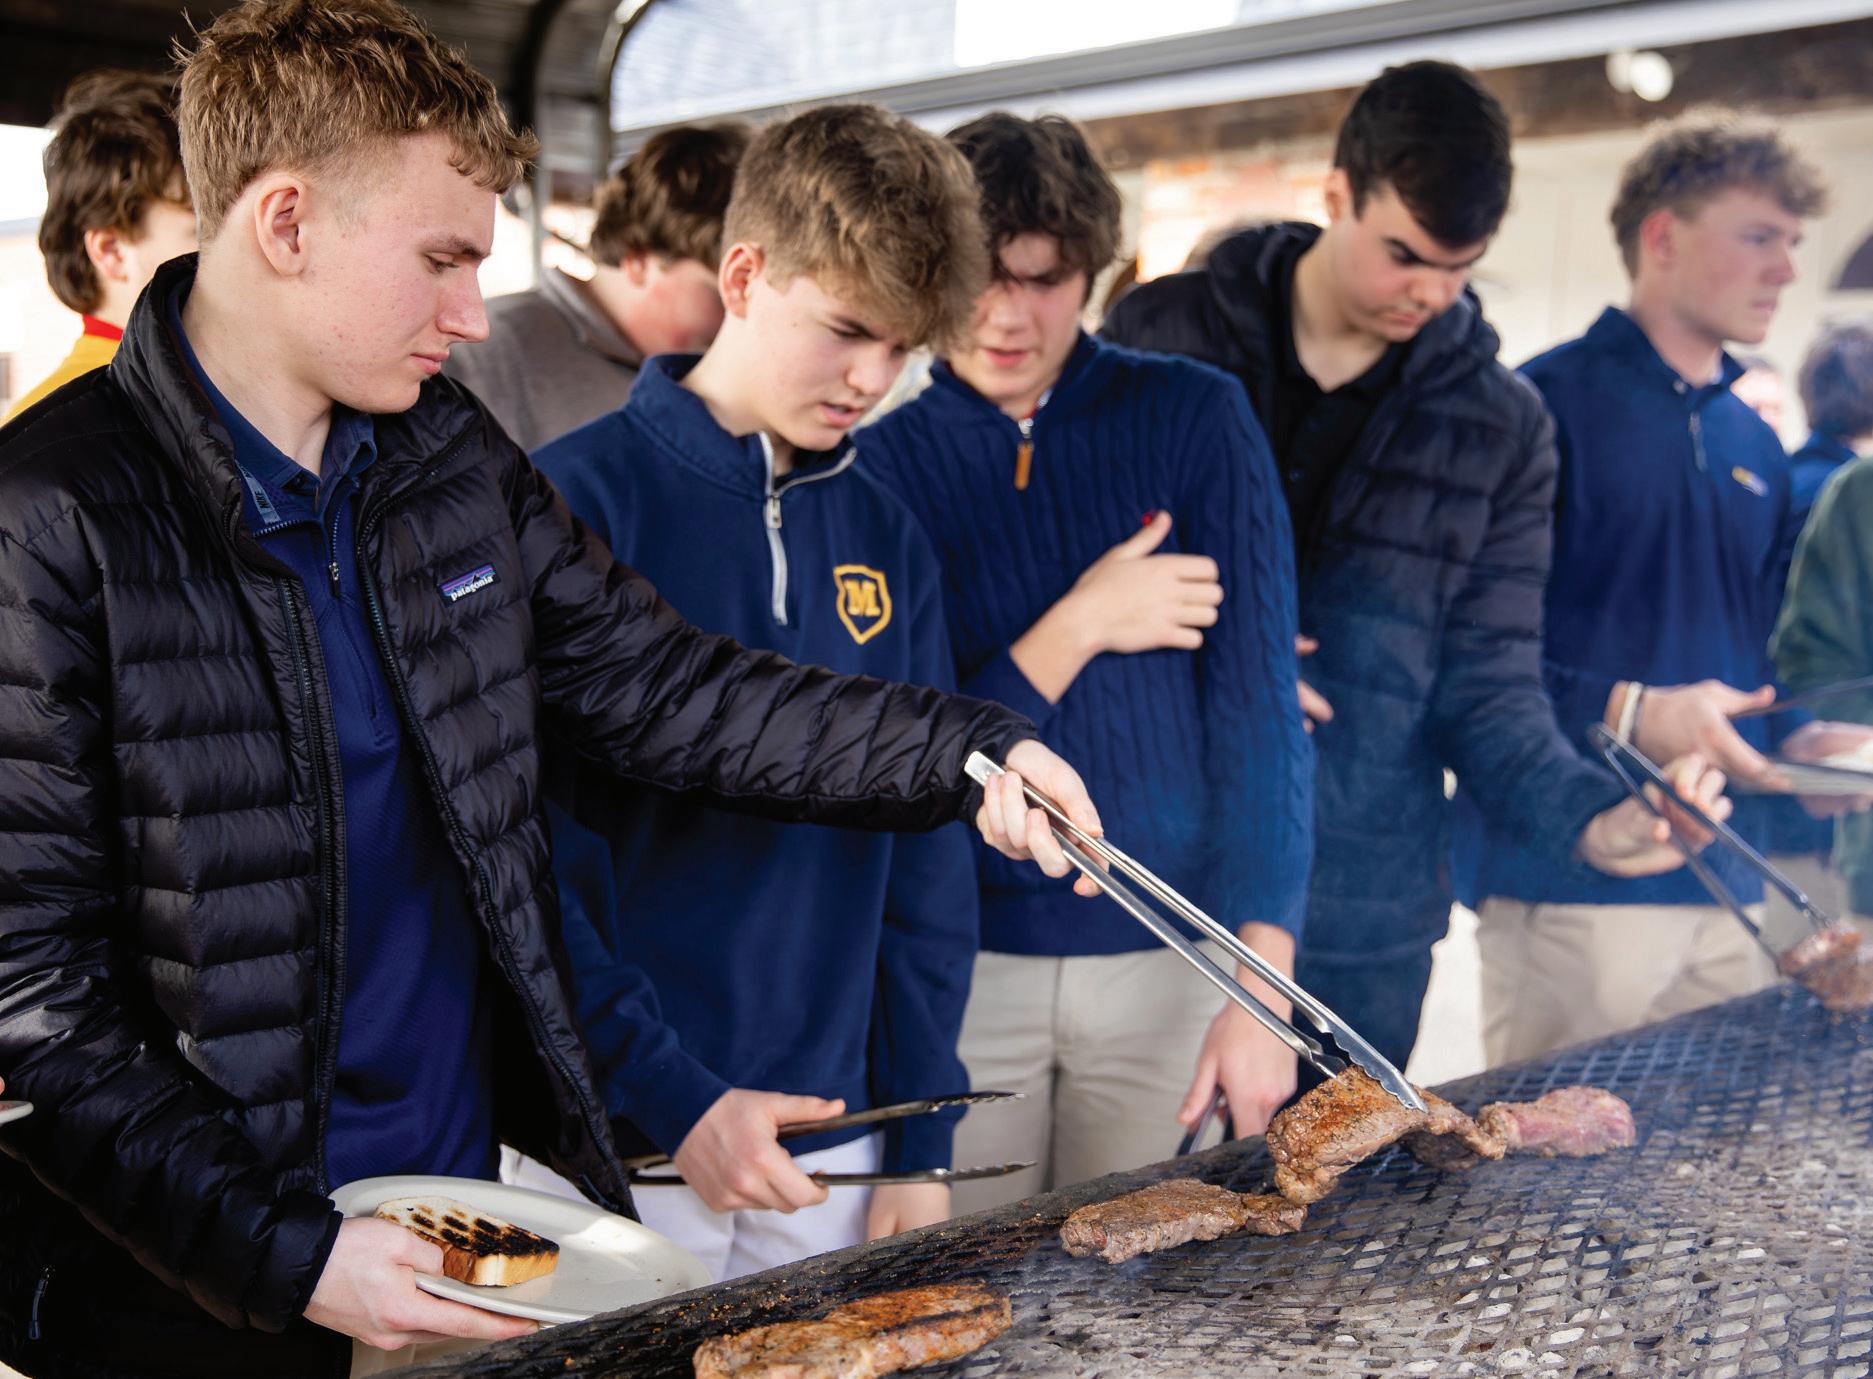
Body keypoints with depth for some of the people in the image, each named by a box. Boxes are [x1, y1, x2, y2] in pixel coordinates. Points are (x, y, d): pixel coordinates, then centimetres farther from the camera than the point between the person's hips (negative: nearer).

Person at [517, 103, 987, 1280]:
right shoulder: (577, 501, -10)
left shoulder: (888, 540, 4)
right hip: (616, 1146, -4)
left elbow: (926, 858, 6)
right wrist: (671, 1096, -19)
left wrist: (920, 1146, 3)